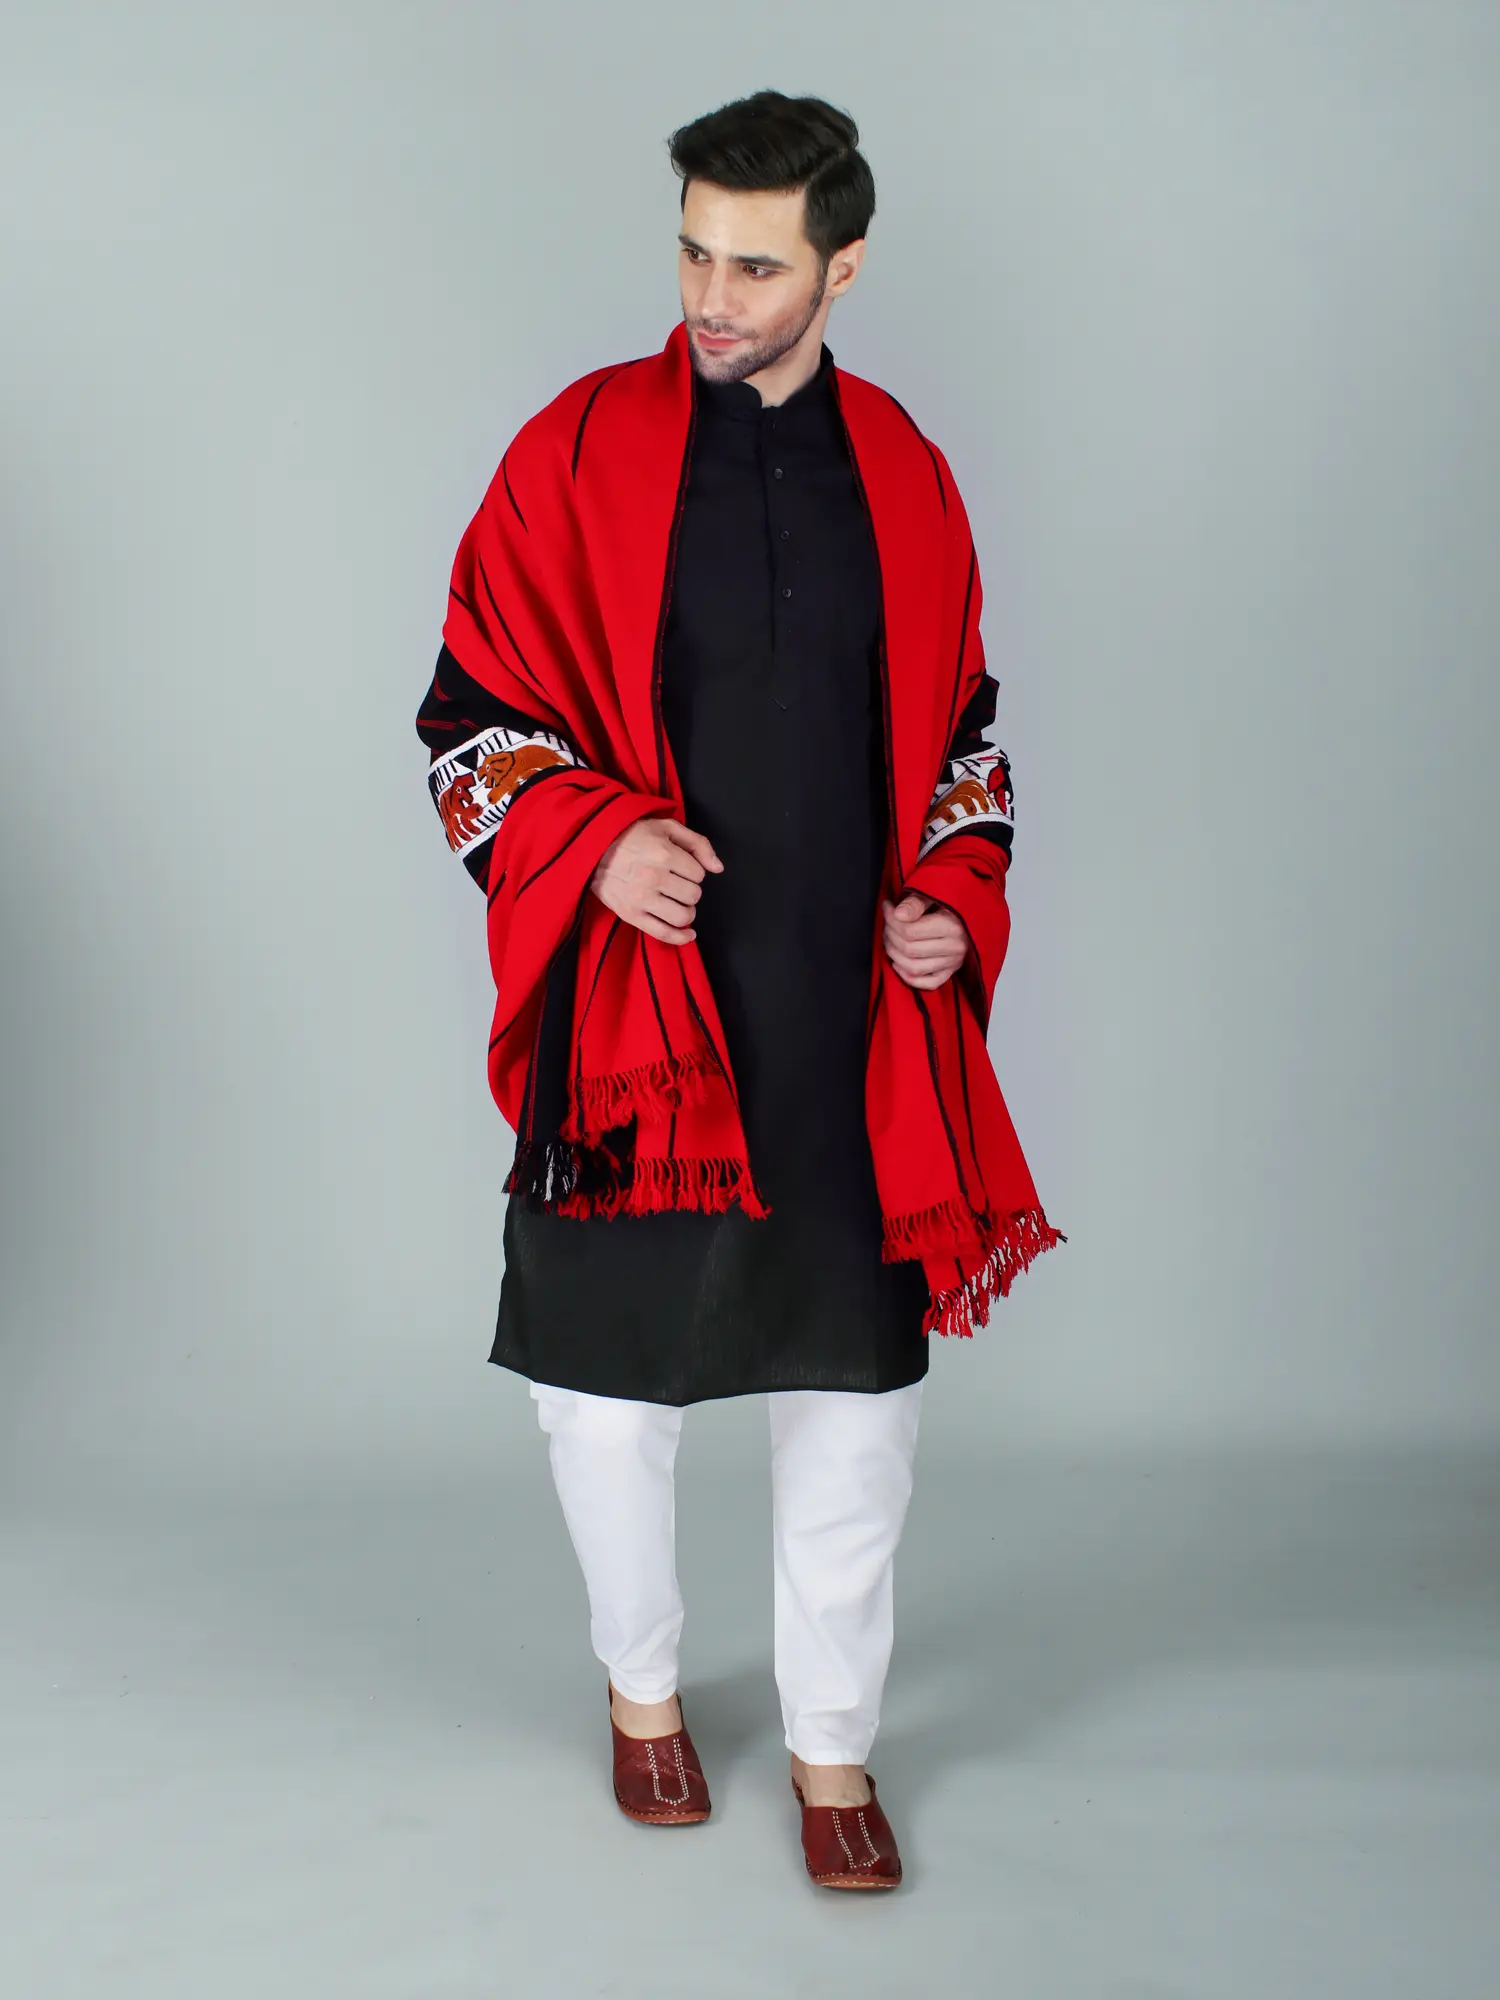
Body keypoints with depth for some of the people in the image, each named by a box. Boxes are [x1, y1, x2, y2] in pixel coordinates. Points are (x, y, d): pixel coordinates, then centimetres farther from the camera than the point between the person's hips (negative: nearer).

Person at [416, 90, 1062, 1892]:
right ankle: (641, 1682, 37)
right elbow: (471, 715, -1)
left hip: (851, 1016, 2)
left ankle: (832, 1739, 28)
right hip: (630, 1000, -2)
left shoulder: (902, 474, 5)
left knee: (854, 1378, 8)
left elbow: (960, 725, 16)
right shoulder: (580, 451, -3)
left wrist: (959, 896, 0)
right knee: (609, 1371, 10)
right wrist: (595, 839, -17)